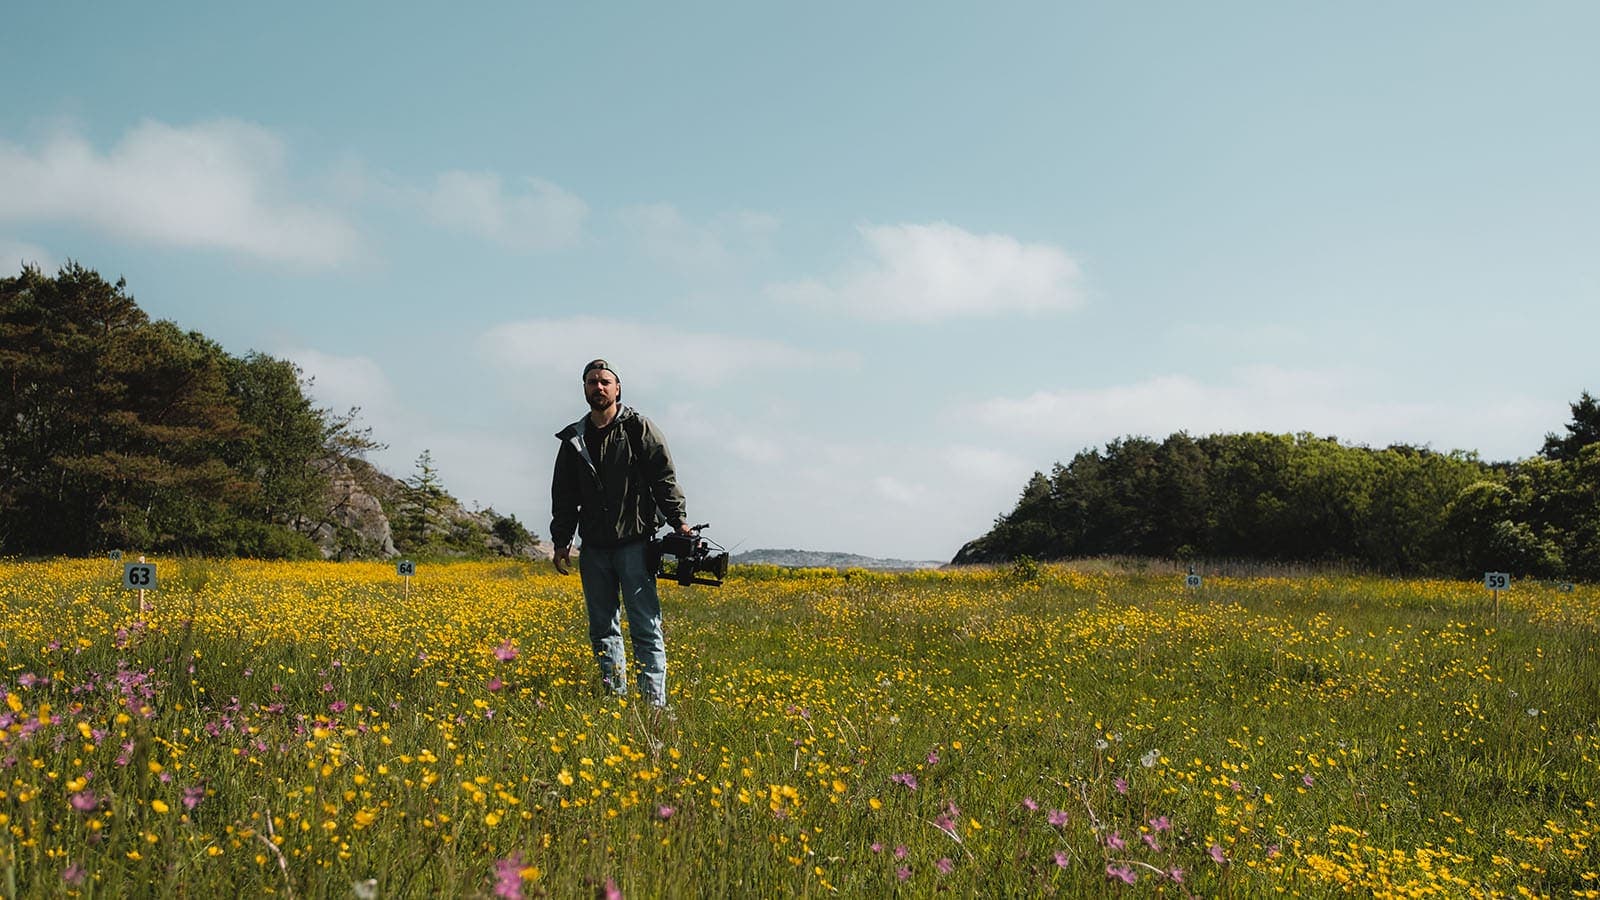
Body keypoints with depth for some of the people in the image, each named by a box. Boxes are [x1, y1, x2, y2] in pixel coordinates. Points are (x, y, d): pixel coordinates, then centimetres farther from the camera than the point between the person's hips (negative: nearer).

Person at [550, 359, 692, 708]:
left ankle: (654, 701, -7)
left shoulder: (640, 429, 1)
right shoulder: (573, 440, 13)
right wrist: (561, 541, 9)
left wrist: (678, 520, -14)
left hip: (634, 542, -5)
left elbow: (664, 478, -4)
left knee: (645, 626, -6)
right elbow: (563, 496, 15)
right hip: (594, 547, 5)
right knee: (603, 628, 8)